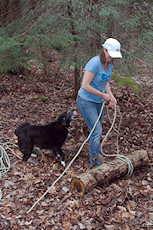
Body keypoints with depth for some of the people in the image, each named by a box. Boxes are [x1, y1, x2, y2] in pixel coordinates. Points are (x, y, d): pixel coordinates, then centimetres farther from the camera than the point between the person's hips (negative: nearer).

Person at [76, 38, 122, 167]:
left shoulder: (109, 64, 0)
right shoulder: (94, 63, -26)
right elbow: (85, 85, -28)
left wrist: (111, 96, -4)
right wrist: (103, 95, -21)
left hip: (98, 102, 8)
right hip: (86, 101, -8)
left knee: (97, 130, 19)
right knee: (97, 131, -8)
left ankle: (97, 153, 40)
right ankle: (94, 162, 9)